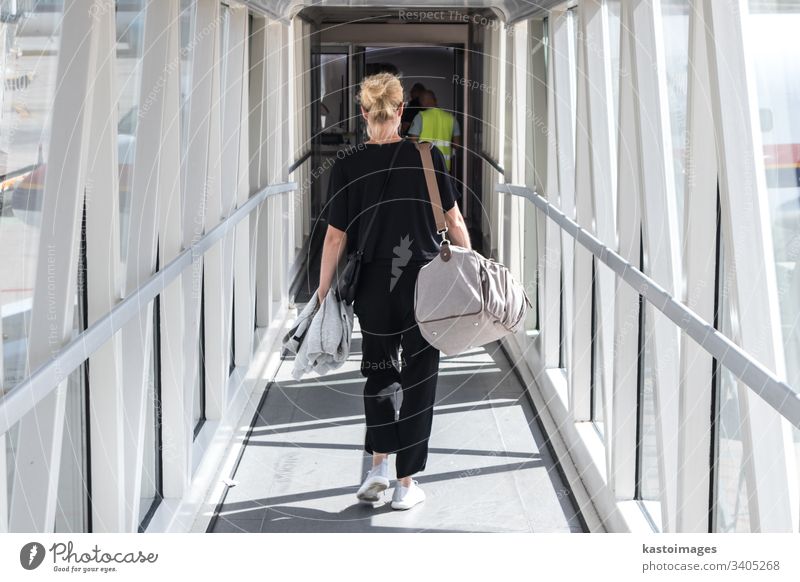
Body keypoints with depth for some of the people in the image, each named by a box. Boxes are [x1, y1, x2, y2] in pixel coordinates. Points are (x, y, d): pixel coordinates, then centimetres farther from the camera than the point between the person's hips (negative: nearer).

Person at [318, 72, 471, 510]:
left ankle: (379, 466, 13)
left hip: (374, 289, 1)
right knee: (418, 379, 9)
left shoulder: (347, 166, -7)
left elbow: (336, 236, -4)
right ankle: (406, 483, 12)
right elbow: (454, 221, -1)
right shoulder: (427, 157, -8)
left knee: (378, 373, 21)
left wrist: (323, 292, 5)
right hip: (425, 286, -1)